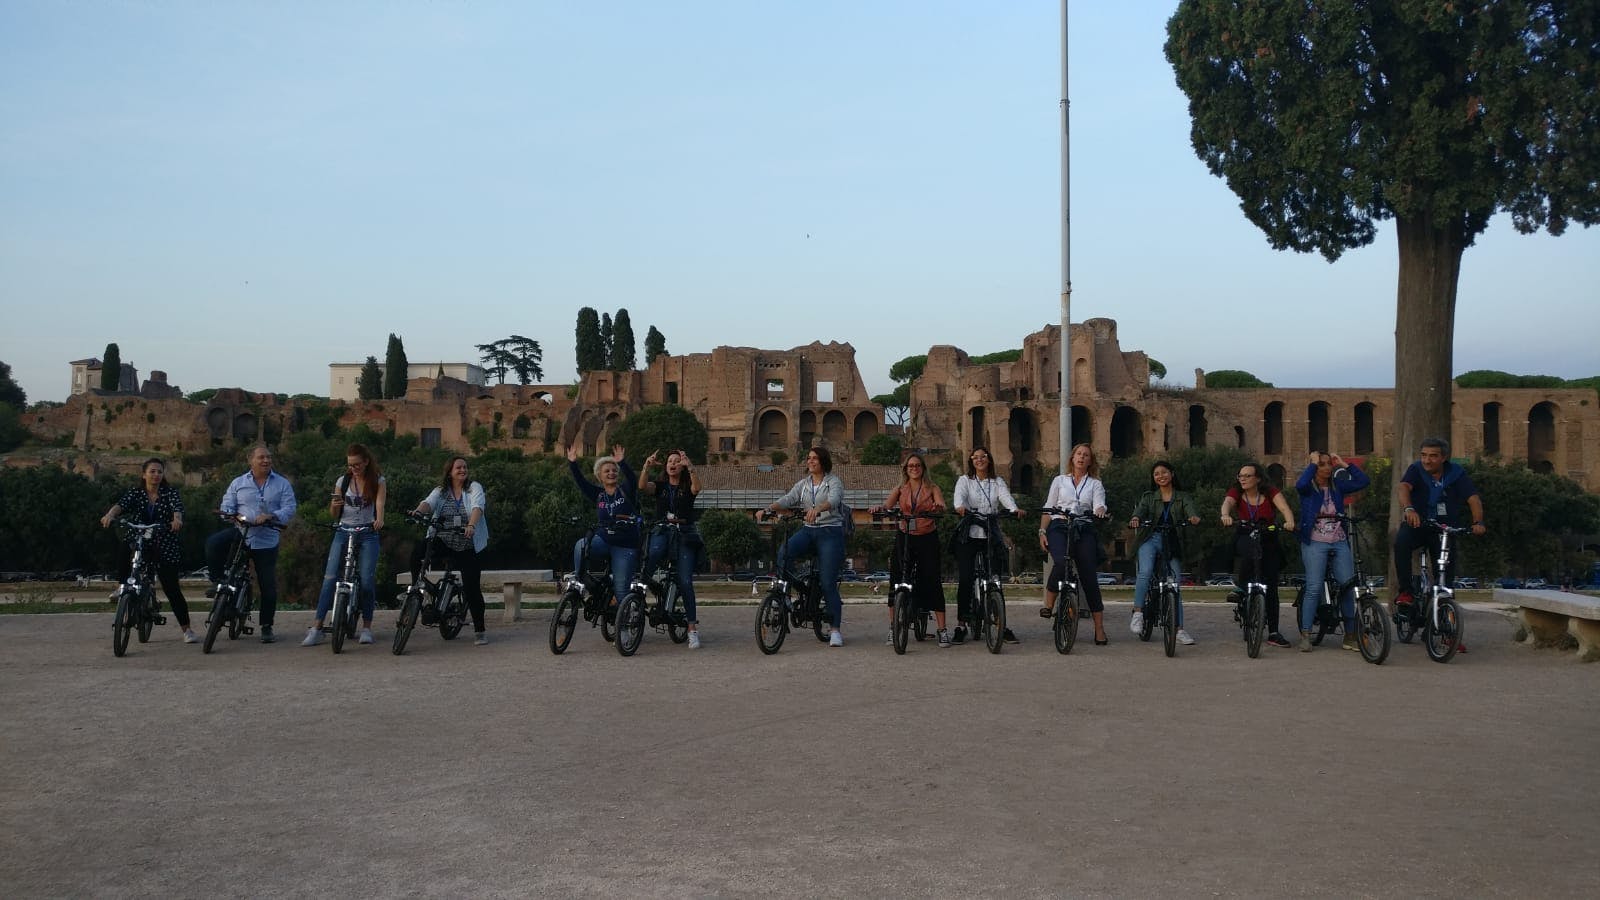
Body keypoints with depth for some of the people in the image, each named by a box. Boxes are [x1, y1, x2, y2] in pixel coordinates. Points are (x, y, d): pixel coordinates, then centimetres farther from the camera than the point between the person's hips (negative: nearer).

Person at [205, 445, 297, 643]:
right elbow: (227, 506, 6)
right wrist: (233, 516, -17)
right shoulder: (238, 483, 9)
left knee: (268, 586, 0)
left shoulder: (282, 484, 5)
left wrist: (270, 516, -21)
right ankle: (218, 582, -8)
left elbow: (289, 508, -4)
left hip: (267, 542, -1)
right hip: (241, 534, 1)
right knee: (213, 543, -27)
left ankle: (266, 627, 12)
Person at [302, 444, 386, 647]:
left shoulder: (378, 481, 4)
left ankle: (366, 628, 4)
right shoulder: (342, 481, 8)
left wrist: (379, 520, -34)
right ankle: (316, 629, -10)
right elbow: (335, 515, 11)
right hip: (343, 532, 1)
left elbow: (380, 504, -12)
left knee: (367, 581, -9)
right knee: (330, 578, -9)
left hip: (368, 534, -1)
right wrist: (334, 506, -13)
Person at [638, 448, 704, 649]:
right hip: (661, 532, 1)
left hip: (684, 535, -1)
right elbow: (642, 486, -6)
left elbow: (697, 488, -15)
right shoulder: (659, 486, 15)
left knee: (685, 581, -9)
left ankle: (693, 628, -6)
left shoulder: (687, 488, 10)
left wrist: (690, 467, -28)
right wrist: (647, 466, -21)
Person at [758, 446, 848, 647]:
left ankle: (835, 629, -2)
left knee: (828, 582, -9)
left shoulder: (834, 481, -2)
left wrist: (817, 508, -45)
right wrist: (767, 509, -20)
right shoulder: (803, 484, 14)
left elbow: (833, 500, -23)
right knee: (783, 552, -27)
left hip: (830, 531, -5)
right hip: (809, 530, 5)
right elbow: (787, 499, -1)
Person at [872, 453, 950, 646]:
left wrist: (939, 507, -35)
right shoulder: (900, 489, 10)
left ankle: (942, 630, -3)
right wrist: (880, 508, -28)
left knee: (932, 580, -7)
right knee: (896, 579, -3)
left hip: (927, 538, -2)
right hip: (904, 537, 2)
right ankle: (892, 628, 6)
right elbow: (888, 503, -5)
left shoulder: (932, 489, 6)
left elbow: (941, 506, -11)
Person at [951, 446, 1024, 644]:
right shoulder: (964, 480, 8)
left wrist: (1015, 509, -27)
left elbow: (1006, 497, -5)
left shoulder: (997, 482, 13)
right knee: (965, 580, -6)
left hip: (991, 536, 2)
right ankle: (961, 625, 1)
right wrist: (960, 507, -35)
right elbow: (959, 495, -12)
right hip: (968, 535, -1)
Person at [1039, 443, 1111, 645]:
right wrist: (1042, 532, 2)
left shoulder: (1095, 484, 17)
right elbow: (1048, 509, 15)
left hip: (1084, 530, 1)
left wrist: (1100, 512, -25)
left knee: (1089, 576, -7)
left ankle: (1100, 630, -4)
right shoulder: (1059, 481, 19)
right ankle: (1048, 605, -12)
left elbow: (1099, 506, 0)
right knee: (1060, 562, -32)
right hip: (1059, 526, -1)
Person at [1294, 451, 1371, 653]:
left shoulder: (1337, 486, 11)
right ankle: (1305, 635, -9)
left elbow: (1363, 481, 3)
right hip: (1315, 544, -4)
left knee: (1348, 587, -1)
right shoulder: (1308, 488, 0)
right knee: (1314, 588, -13)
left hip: (1340, 543, 4)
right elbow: (1300, 484, -24)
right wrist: (1313, 462, -12)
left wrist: (1344, 464, 1)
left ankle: (1350, 636, 8)